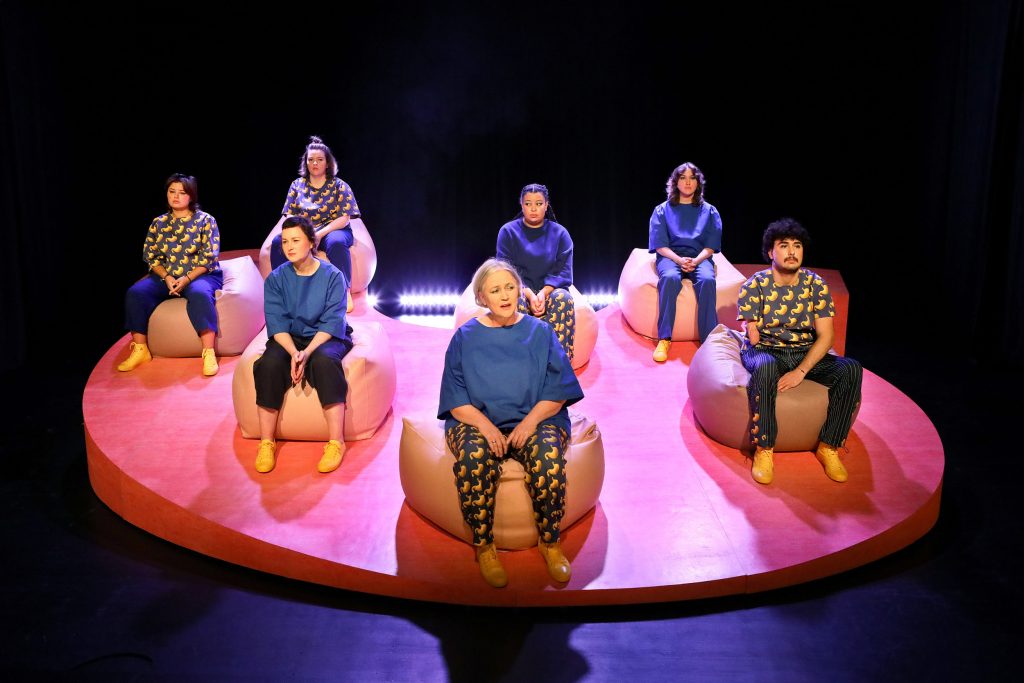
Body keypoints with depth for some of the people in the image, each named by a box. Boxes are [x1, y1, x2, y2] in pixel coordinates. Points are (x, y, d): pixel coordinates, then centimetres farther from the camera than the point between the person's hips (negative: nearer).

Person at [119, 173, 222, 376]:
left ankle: (209, 353, -38)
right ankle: (140, 350, -12)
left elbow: (209, 257, -8)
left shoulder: (205, 220, -1)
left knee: (199, 294, -39)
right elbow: (150, 256, 7)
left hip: (201, 275, -4)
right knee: (135, 293, -20)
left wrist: (187, 279, -20)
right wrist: (167, 278, -12)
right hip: (166, 277, 5)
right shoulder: (158, 223, 10)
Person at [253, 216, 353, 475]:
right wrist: (294, 353, -25)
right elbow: (277, 324, -7)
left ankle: (336, 442, -31)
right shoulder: (276, 279, -1)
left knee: (324, 360, -37)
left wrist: (307, 352, -28)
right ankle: (266, 442, -21)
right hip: (289, 338, 2)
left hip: (326, 338, -2)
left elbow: (332, 323, -13)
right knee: (269, 363, -30)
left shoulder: (333, 276, -8)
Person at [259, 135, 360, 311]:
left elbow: (344, 218, -5)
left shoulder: (339, 186, 4)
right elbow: (289, 216, 8)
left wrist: (320, 234, -19)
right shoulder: (297, 185, 13)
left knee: (336, 243, -39)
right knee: (278, 241, -26)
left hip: (333, 230, -3)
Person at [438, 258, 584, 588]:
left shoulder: (539, 333, 8)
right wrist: (485, 426, -17)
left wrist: (530, 421, -16)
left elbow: (556, 392, 3)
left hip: (533, 420, 0)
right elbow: (457, 399, 1)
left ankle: (550, 543, -12)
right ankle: (484, 547, -18)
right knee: (474, 456, -34)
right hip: (478, 421, 0)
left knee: (549, 455, -33)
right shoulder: (465, 337, 7)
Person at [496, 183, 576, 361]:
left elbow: (563, 272, 0)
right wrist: (529, 294, -20)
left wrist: (544, 293, -20)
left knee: (564, 298, -34)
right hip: (521, 291, -1)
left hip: (550, 291, 1)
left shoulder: (559, 233, 7)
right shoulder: (508, 231, 4)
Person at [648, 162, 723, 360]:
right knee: (670, 278, -37)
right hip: (670, 257, -1)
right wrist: (679, 260, -16)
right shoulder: (663, 210, 11)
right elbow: (660, 245, 2)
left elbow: (711, 246, 6)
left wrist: (696, 261, -15)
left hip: (699, 258, 1)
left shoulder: (709, 211, 14)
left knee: (707, 280, -35)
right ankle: (664, 339, -37)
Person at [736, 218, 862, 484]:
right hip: (764, 350, -3)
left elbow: (825, 336, -9)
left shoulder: (816, 284, -3)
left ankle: (828, 447, -12)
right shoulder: (754, 285, -9)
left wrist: (800, 371, -21)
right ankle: (763, 449, -27)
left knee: (851, 369, -24)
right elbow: (753, 338, -8)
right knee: (765, 367, -40)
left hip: (806, 352, 3)